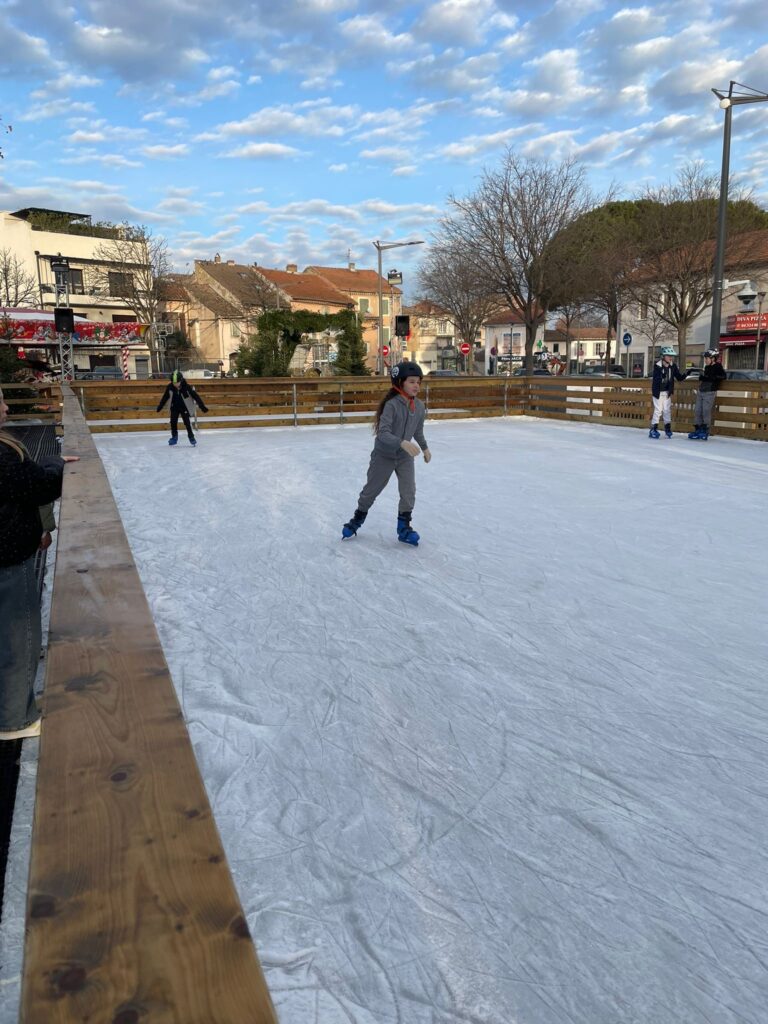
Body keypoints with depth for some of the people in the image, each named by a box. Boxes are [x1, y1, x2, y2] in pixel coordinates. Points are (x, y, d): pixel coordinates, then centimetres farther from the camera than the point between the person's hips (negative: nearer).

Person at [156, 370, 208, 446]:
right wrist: (160, 406, 7)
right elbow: (165, 397, -2)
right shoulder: (170, 387, -17)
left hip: (184, 407, -3)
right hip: (174, 407, 3)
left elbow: (195, 396, -20)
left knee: (187, 422, -7)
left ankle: (191, 437, 7)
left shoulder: (187, 386, -25)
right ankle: (174, 437, 16)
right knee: (173, 422, 1)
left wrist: (202, 407, -21)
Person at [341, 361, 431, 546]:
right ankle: (358, 518, 33)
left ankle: (404, 526, 10)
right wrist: (402, 442, -45)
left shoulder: (420, 406, -7)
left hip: (405, 456, 4)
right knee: (371, 489, 11)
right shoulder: (392, 404, -25)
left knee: (409, 491, -5)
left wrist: (425, 448, 21)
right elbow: (383, 433, -32)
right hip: (384, 455, -4)